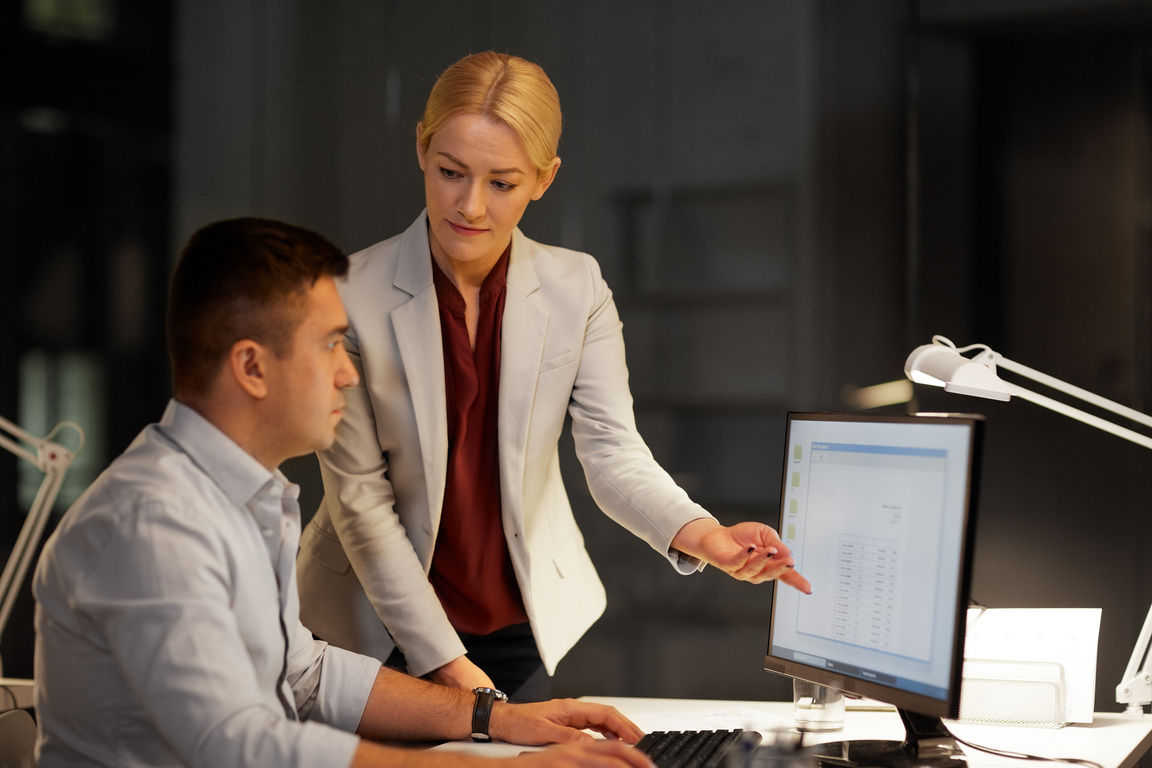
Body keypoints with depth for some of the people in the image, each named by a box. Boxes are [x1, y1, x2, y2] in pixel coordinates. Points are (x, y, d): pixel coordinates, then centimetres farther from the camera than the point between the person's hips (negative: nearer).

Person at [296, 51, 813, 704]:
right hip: (380, 620, -2)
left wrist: (699, 534, -35)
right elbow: (359, 494, -15)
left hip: (521, 620, 3)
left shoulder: (577, 290, -7)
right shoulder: (352, 295, -17)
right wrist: (446, 662, -18)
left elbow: (613, 451, -13)